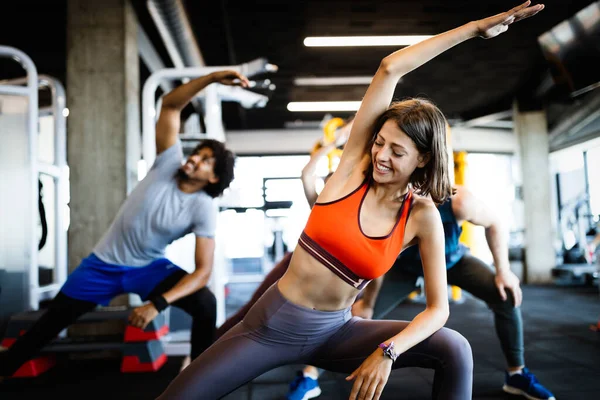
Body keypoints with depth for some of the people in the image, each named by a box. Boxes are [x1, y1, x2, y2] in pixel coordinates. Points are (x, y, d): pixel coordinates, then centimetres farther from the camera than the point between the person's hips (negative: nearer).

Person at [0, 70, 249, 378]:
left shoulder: (203, 210, -18)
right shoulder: (170, 162, -14)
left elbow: (203, 271, -23)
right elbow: (170, 105, -19)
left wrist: (157, 304, -34)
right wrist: (212, 78, -32)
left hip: (149, 267, -1)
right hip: (105, 263, 1)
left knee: (205, 303, -22)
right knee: (53, 321, 8)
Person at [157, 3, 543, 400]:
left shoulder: (423, 217, -7)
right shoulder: (356, 163, -9)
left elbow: (438, 307, -6)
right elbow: (389, 69, -14)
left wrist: (387, 352, -23)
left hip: (334, 332, 1)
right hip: (274, 321, 0)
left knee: (454, 350, -17)